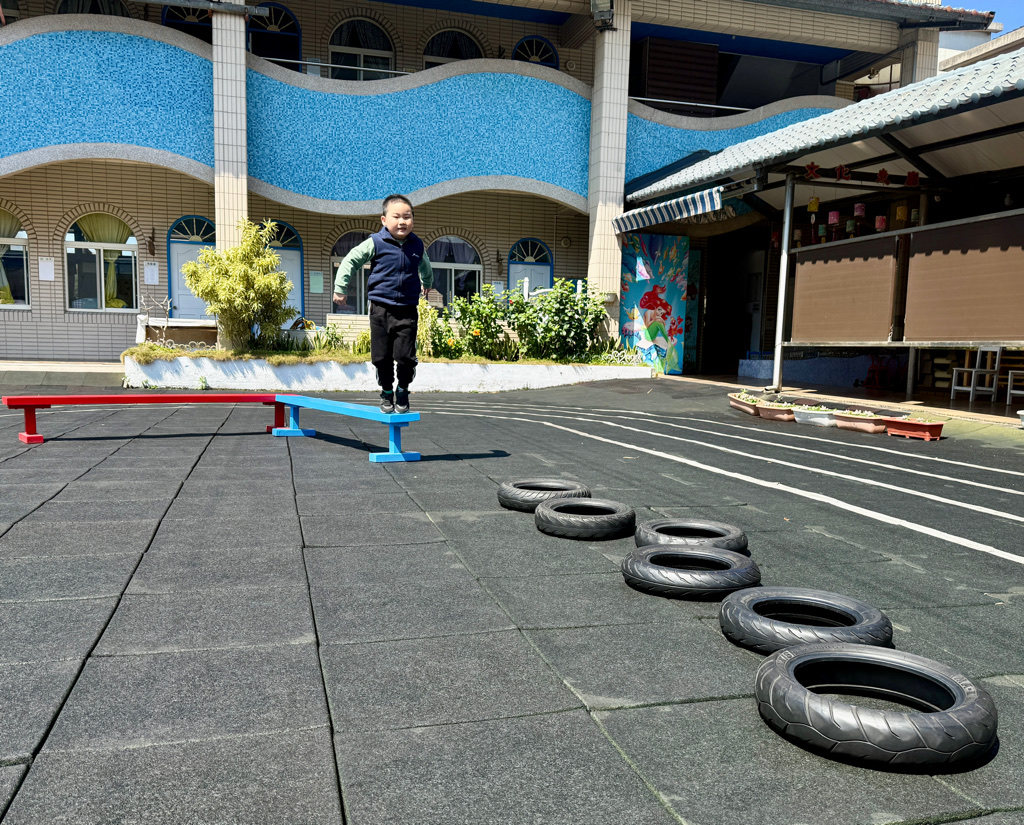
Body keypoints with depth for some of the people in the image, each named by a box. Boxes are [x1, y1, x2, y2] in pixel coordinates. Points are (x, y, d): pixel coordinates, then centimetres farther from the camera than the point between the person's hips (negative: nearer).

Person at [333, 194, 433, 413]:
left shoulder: (417, 245, 6)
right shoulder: (375, 243, -5)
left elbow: (424, 266, 29)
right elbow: (350, 261, 3)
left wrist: (427, 283, 46)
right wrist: (340, 288, 1)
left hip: (407, 310, 2)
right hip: (381, 309, -1)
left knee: (405, 355, -4)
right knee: (382, 356, 4)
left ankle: (402, 391, 19)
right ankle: (386, 392, 23)